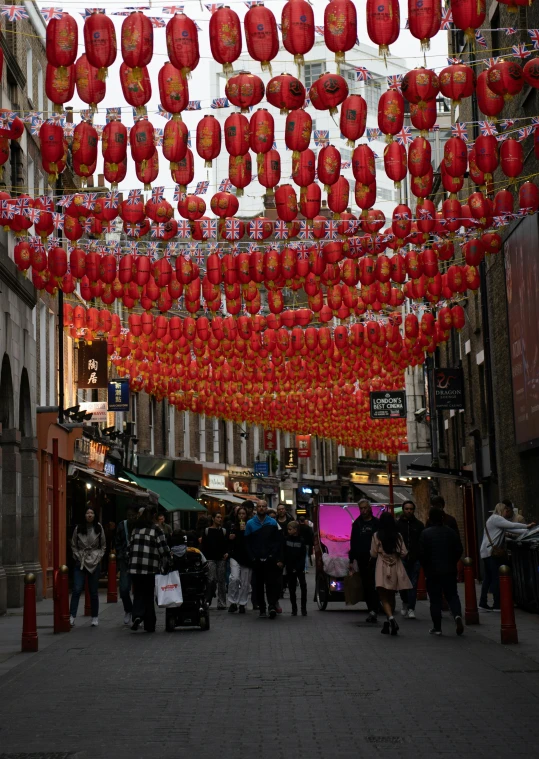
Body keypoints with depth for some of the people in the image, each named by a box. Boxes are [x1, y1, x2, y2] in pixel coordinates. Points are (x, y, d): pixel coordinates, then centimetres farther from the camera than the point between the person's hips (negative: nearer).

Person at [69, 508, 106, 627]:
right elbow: (73, 545, 9)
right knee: (77, 590, -11)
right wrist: (77, 556, -2)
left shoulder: (99, 529, 3)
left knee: (94, 592, 5)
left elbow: (103, 546, 10)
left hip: (94, 562, 1)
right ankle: (71, 616, -11)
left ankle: (95, 617, 15)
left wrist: (99, 556, -1)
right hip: (80, 563, -1)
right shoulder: (78, 529, 1)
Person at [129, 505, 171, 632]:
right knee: (149, 595, 7)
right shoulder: (156, 530, -4)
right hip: (151, 568, -3)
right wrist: (166, 565, 7)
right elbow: (164, 549, -6)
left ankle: (137, 615, -14)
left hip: (135, 568, 3)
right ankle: (149, 625, 11)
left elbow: (131, 547, 14)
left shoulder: (135, 529, 11)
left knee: (138, 594, 11)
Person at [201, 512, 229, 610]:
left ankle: (221, 603, 6)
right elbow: (203, 546, 6)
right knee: (211, 579, -14)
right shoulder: (207, 531, 6)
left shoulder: (224, 531, 10)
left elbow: (227, 544, 13)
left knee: (221, 580, 1)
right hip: (210, 559, -2)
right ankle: (207, 600, 1)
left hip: (221, 559, 2)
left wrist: (227, 553, -5)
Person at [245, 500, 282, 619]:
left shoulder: (272, 523, 6)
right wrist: (253, 558, -4)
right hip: (257, 560, 1)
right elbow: (247, 542, 5)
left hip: (270, 559, -1)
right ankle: (261, 608, 11)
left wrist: (275, 556, -8)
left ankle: (272, 605, -17)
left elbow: (278, 541, 2)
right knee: (259, 584, 5)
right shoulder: (250, 523, 7)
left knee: (271, 582, -11)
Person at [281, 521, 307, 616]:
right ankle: (294, 608, 14)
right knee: (292, 589, 6)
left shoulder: (301, 541, -4)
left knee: (303, 587, -6)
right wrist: (282, 563, -11)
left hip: (299, 568, -2)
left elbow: (303, 556, -4)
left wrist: (297, 568, -11)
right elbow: (283, 553, 3)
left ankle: (303, 608, 3)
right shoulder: (286, 539, 2)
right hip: (290, 568, 2)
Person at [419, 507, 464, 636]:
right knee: (452, 595, 11)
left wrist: (425, 567, 5)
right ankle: (457, 615, -16)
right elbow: (459, 550, 4)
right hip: (450, 570, 3)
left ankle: (437, 627, 5)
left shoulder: (426, 533, -9)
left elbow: (422, 553, -10)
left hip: (432, 571, -3)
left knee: (435, 599, 4)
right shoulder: (451, 532, 1)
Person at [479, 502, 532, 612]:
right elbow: (512, 526, -12)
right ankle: (497, 605, -5)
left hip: (487, 553, 10)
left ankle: (483, 604, 8)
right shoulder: (495, 518, -9)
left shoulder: (497, 520, 22)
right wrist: (527, 526, -1)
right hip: (491, 552, -10)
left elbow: (511, 530, 15)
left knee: (488, 578, 9)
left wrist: (528, 531, 8)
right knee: (497, 578, -7)